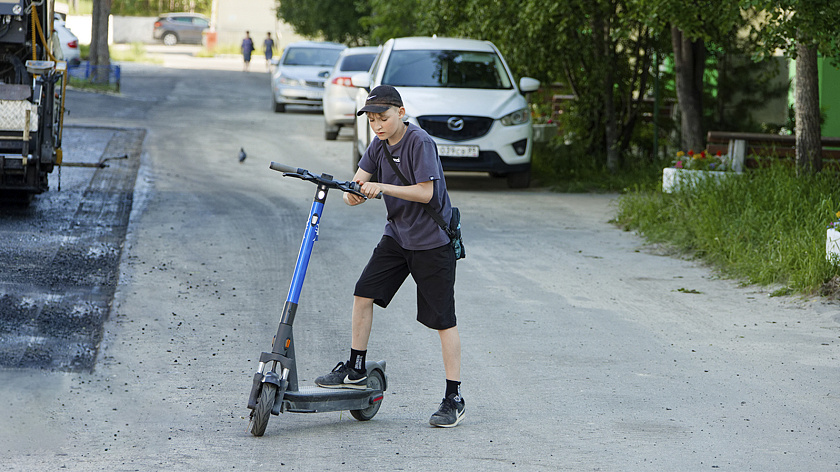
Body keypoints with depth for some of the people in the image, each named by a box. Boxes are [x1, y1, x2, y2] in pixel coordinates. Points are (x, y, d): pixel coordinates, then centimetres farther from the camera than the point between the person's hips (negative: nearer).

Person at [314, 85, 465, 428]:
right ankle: (356, 370, 16)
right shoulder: (379, 145, 4)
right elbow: (358, 182, 0)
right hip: (398, 235, 7)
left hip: (432, 241, -7)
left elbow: (425, 192, -23)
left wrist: (381, 187, -29)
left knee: (443, 319, -4)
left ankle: (454, 398, 1)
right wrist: (353, 194, -23)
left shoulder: (420, 142, -18)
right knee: (363, 293, 2)